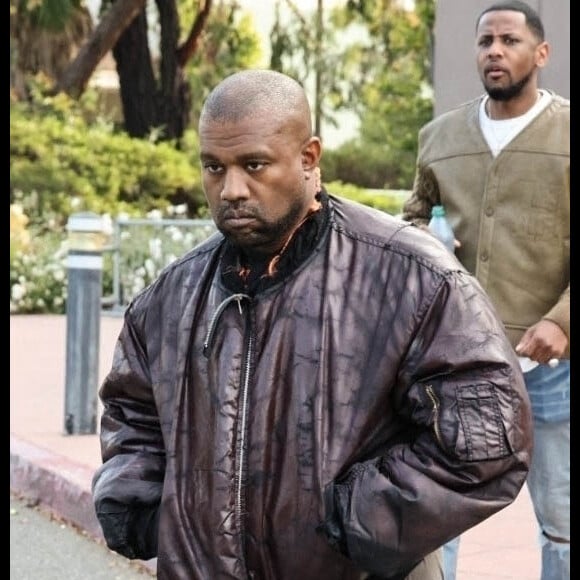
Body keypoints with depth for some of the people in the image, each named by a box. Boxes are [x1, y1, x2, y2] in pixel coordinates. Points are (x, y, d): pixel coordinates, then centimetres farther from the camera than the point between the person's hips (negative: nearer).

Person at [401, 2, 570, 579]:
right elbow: (413, 218, 23)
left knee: (560, 519, 9)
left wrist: (562, 320, -20)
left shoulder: (567, 134, -4)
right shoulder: (440, 135, 8)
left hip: (548, 361, -3)